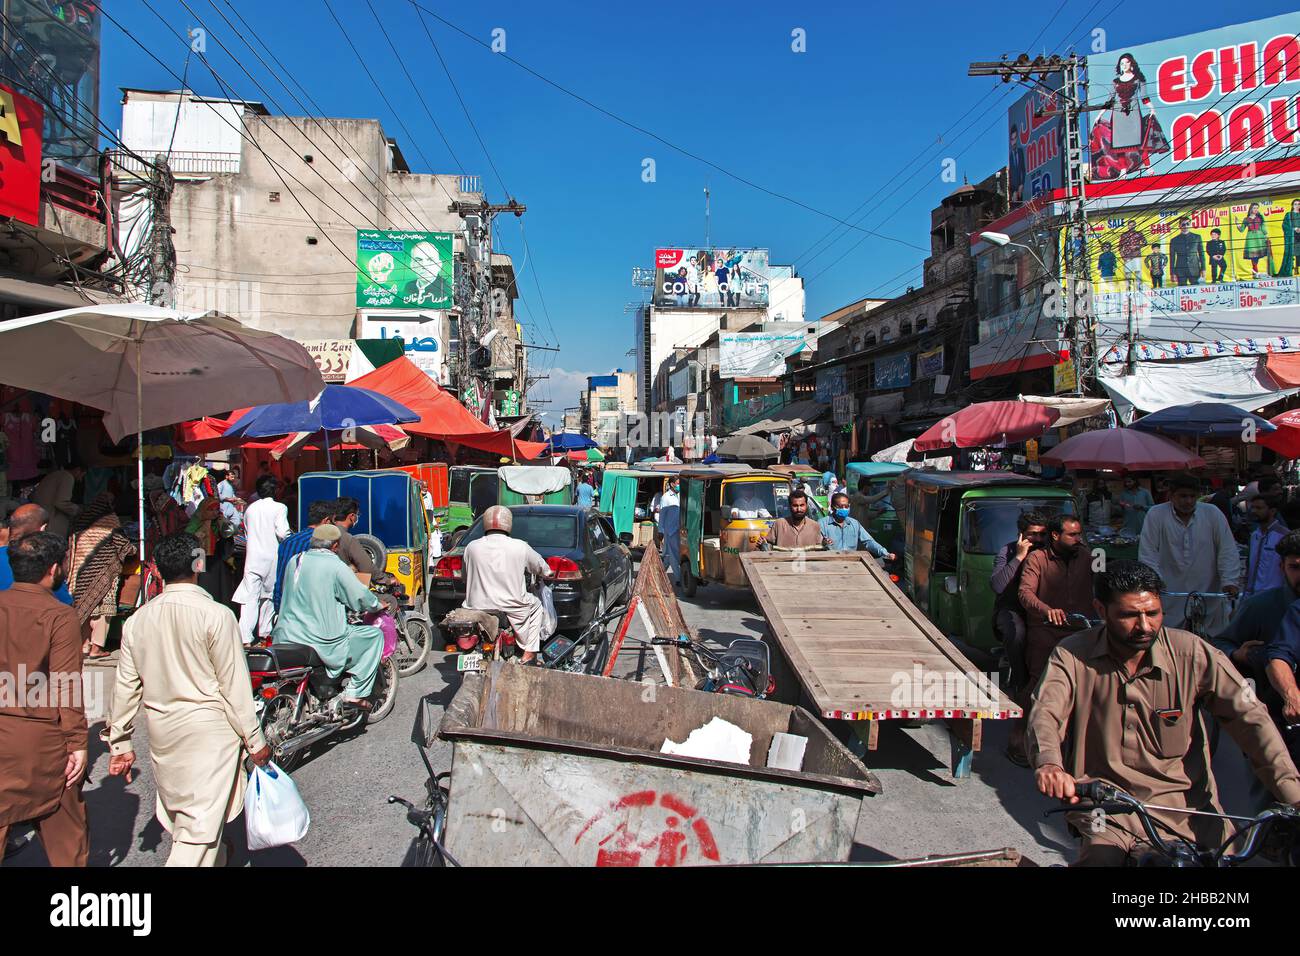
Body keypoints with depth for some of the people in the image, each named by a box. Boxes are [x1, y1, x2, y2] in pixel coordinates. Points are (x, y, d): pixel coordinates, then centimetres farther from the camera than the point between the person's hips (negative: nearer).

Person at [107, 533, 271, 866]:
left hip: (162, 733, 7)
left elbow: (126, 688, 7)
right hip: (209, 730, -7)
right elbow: (234, 686, -14)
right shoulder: (216, 615, -16)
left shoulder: (137, 620, 1)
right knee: (201, 820, -1)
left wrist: (121, 744, 17)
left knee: (176, 811, 25)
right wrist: (255, 741, -5)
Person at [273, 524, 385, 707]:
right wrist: (378, 606, 13)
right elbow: (361, 597, -9)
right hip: (323, 642, -7)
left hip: (286, 637, 7)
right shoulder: (335, 566, -12)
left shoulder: (294, 561, 8)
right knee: (374, 635, 6)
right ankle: (356, 693, 3)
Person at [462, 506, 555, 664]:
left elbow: (465, 578, 9)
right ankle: (529, 654, 19)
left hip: (477, 608, 2)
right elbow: (542, 569, 9)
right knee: (536, 606, 27)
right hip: (512, 608, -2)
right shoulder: (520, 547, -7)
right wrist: (549, 573, 34)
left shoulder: (471, 547, -3)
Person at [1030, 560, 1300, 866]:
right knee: (1101, 858, -24)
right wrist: (1048, 763, -43)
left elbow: (1249, 716, -8)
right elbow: (1045, 712, -21)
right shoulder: (1073, 655, -8)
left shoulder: (1191, 652, -6)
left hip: (1186, 805, 2)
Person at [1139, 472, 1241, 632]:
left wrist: (1229, 581, -9)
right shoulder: (1156, 515, -2)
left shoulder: (1213, 514, 4)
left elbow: (1228, 551, 3)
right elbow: (1147, 553, -4)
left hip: (1208, 598, 2)